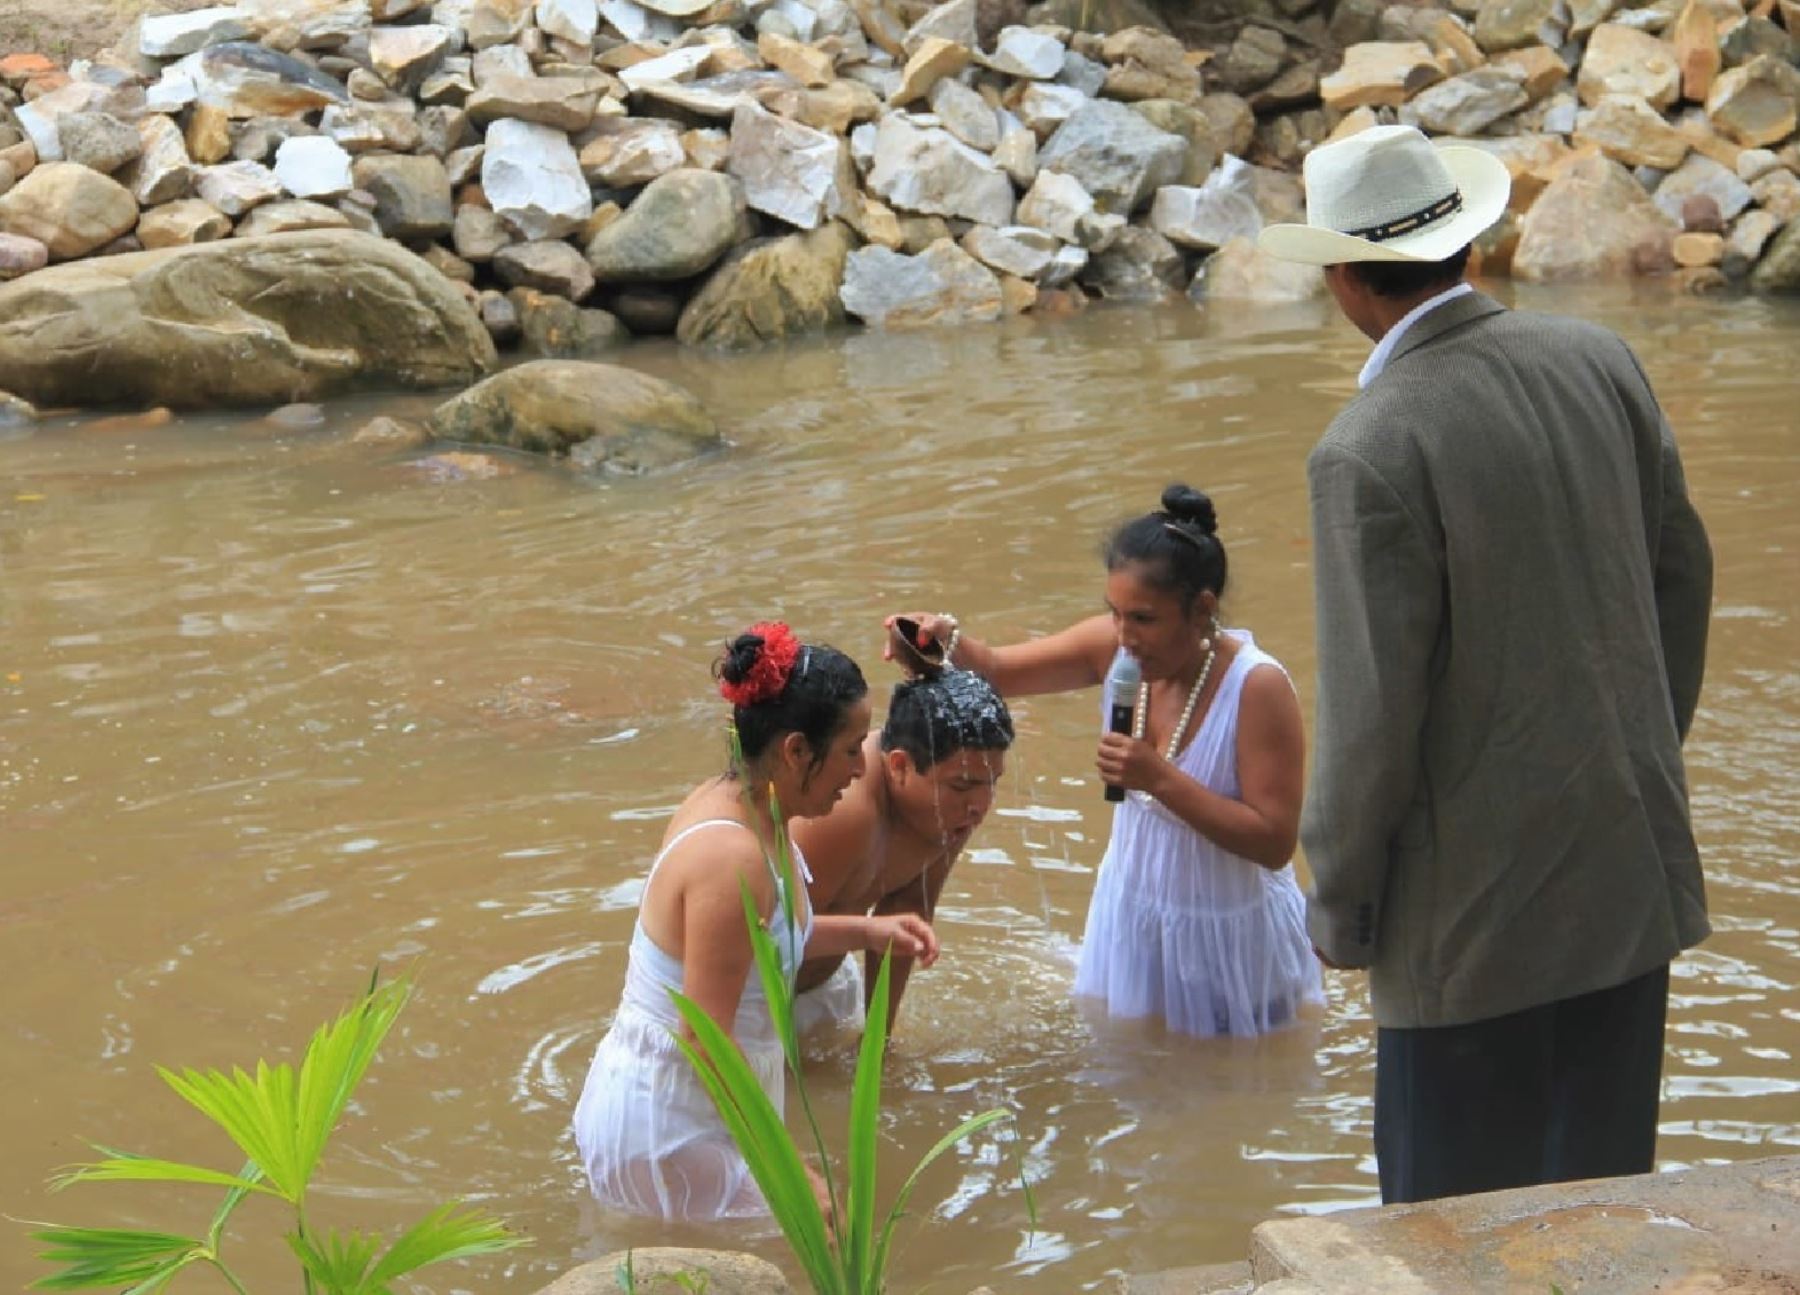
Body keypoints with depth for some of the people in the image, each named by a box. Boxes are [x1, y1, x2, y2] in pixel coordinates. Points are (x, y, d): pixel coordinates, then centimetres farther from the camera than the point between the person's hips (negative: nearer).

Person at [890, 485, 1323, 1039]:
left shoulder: (1257, 687, -27)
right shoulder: (1113, 646, -12)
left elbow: (1275, 842, -27)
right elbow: (996, 672, -1)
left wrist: (1161, 779, -34)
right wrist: (945, 639, -23)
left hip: (1227, 935, -5)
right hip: (1133, 910, 5)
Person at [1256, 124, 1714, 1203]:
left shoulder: (1371, 450, -20)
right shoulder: (1600, 362, 0)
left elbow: (1375, 708, -18)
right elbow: (1683, 572, 10)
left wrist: (1340, 903, -4)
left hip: (1481, 905, -6)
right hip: (1633, 870, 7)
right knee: (1605, 1190, 18)